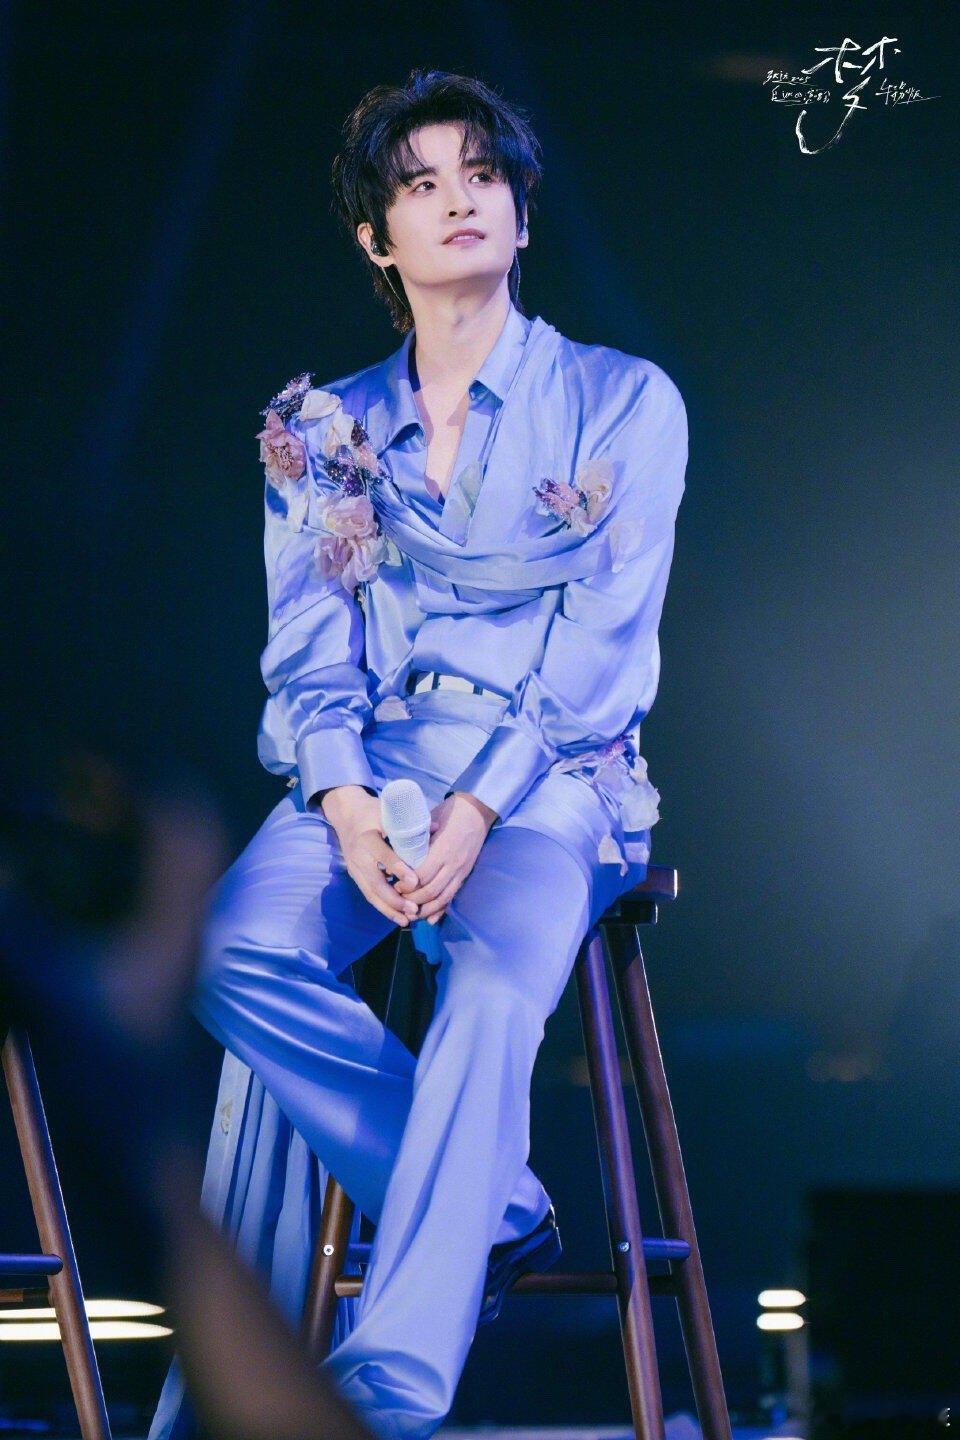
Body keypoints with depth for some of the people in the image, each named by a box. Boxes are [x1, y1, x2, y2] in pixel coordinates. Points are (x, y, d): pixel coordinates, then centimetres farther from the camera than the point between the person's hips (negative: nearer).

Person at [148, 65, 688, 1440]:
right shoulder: (324, 429, 15)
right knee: (242, 950, -30)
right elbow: (306, 651, 7)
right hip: (367, 769, 3)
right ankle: (492, 1202, -17)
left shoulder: (622, 400, 6)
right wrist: (346, 807, -14)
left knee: (495, 979, -36)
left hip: (550, 774, -3)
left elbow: (606, 633, -3)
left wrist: (477, 807, -17)